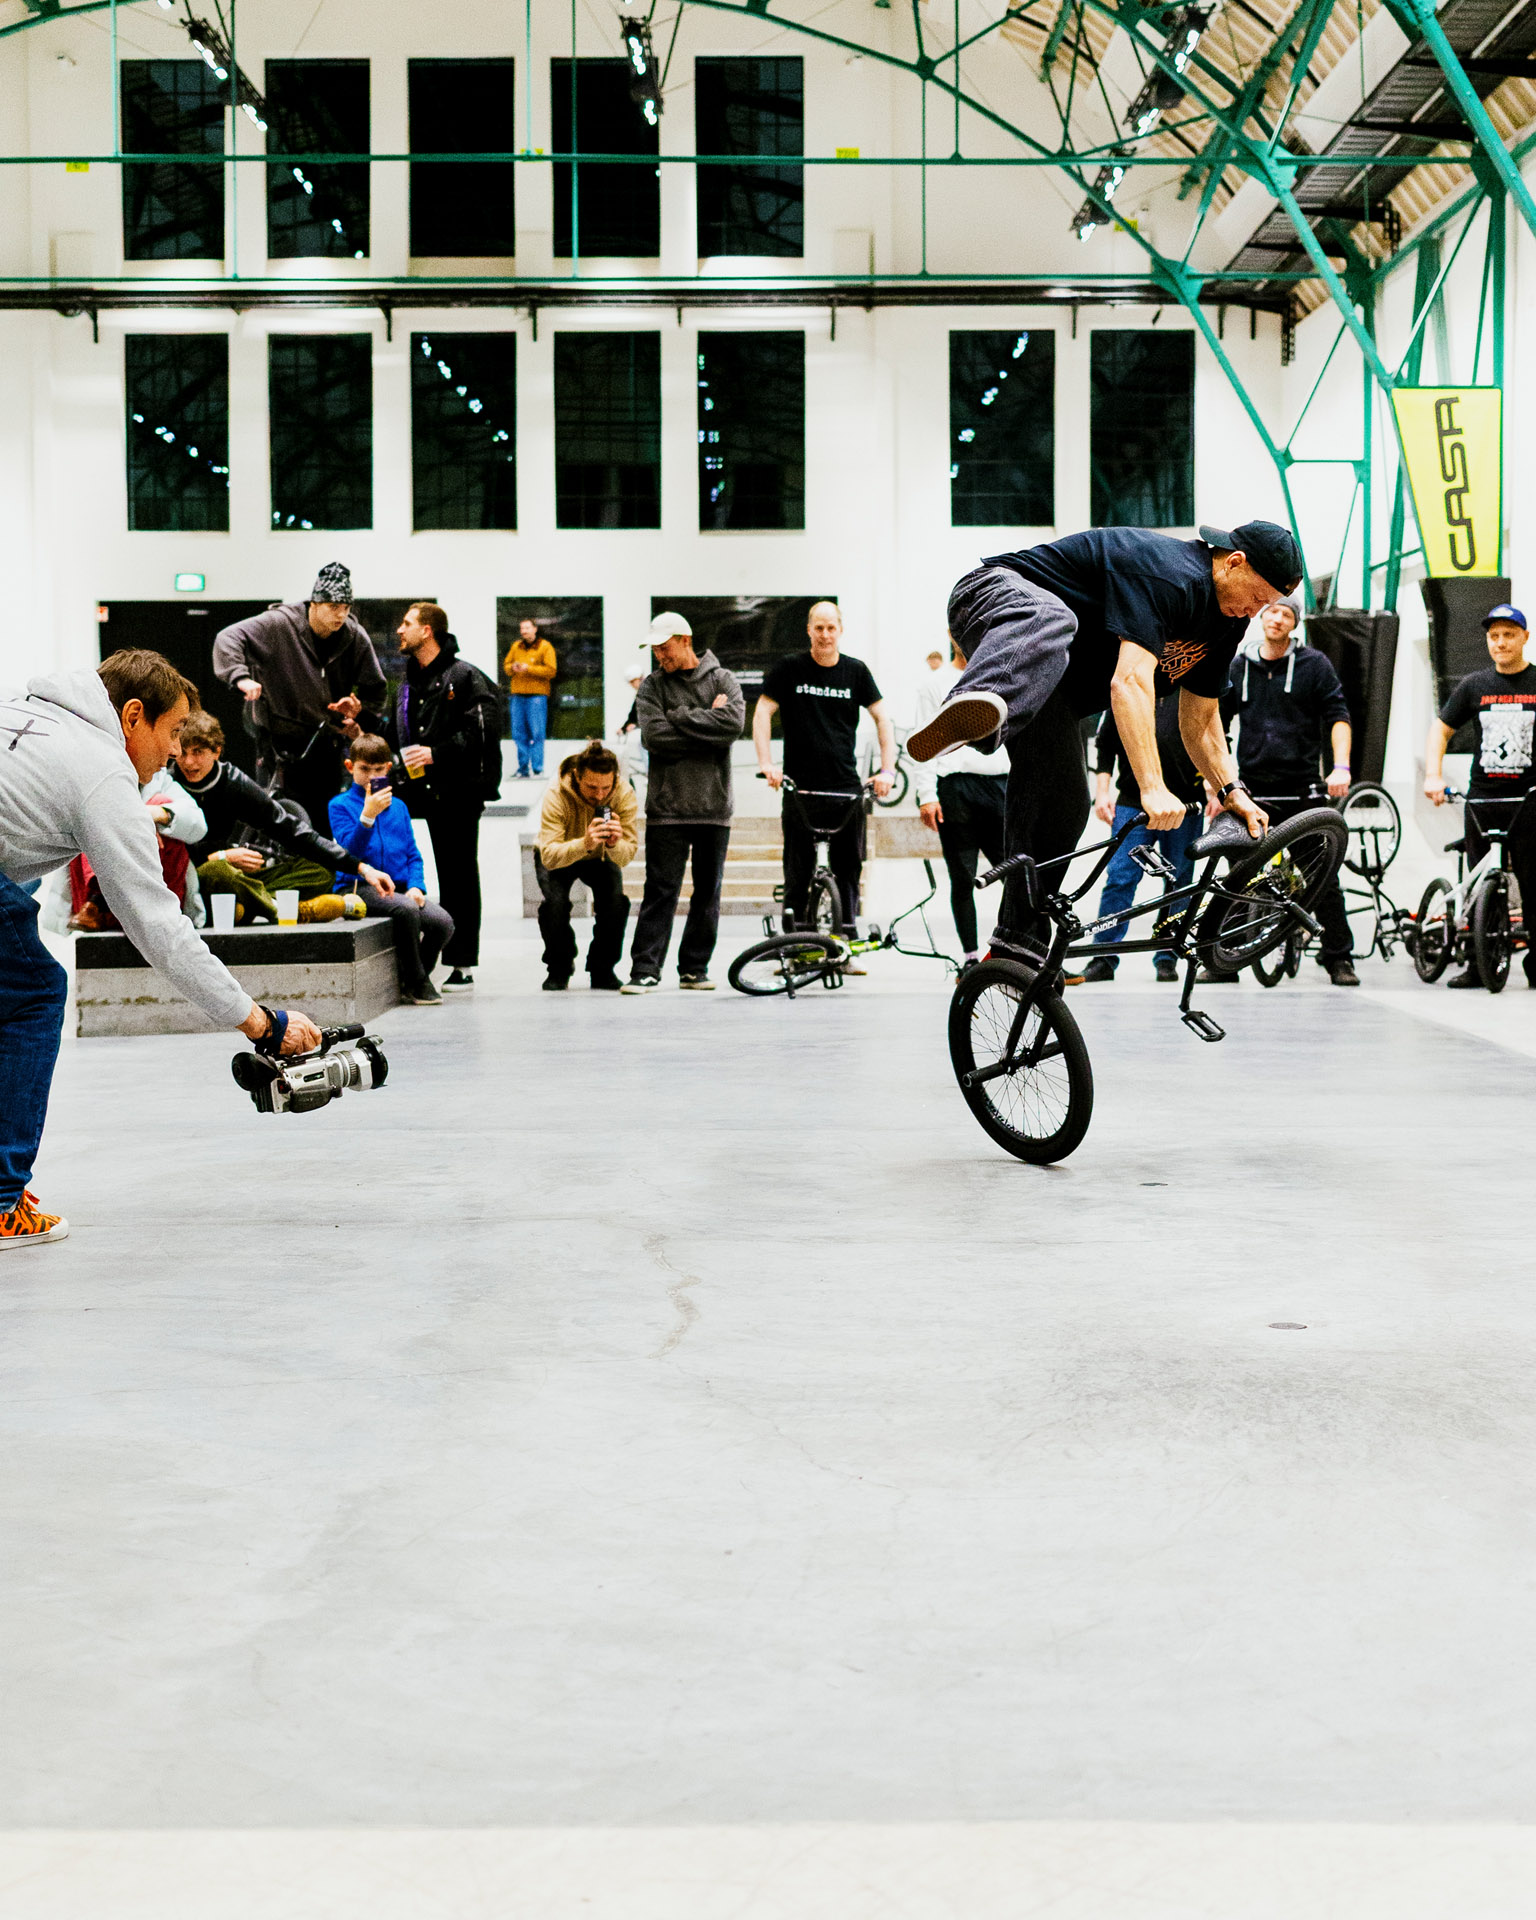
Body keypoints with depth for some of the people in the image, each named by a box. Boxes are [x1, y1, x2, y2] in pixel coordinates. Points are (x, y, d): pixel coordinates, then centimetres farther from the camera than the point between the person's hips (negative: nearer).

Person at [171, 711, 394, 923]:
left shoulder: (233, 781, 1)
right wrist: (221, 857, -18)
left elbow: (292, 829, -1)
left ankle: (245, 904, -29)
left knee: (323, 871, -7)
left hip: (240, 876, 5)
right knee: (215, 871, -40)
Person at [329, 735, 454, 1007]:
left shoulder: (398, 806, 18)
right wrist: (368, 815, -23)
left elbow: (412, 854, 17)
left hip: (398, 887, 5)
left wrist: (416, 886, -1)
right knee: (407, 910, -35)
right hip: (360, 888, -5)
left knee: (442, 922, -21)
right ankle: (418, 983, -15)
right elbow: (351, 851, -11)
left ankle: (412, 984, 2)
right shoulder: (340, 805, 3)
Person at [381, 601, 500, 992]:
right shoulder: (409, 682, 19)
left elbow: (483, 731, -16)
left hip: (458, 791, -7)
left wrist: (437, 753, -19)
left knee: (459, 877, -2)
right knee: (449, 876, 8)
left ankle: (462, 965, 2)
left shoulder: (465, 677, -6)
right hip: (424, 791, 7)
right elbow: (394, 735, 24)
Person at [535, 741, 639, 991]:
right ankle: (558, 969, -1)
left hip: (601, 858, 2)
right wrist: (584, 844, -60)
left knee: (615, 902, -24)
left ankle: (603, 970, -1)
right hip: (558, 858, -1)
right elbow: (548, 855, -42)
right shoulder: (557, 795, -35)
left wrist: (615, 844, -53)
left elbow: (626, 857, -30)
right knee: (553, 903, -27)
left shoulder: (625, 795, -29)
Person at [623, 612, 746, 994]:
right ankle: (645, 970, -3)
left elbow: (733, 724, -13)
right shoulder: (652, 686, 7)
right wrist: (706, 725, -9)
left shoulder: (722, 680, 6)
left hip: (714, 805, 1)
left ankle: (695, 968, 16)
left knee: (708, 891, 7)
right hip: (667, 805, -1)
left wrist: (680, 718, -10)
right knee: (660, 890, -5)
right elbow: (653, 736, -9)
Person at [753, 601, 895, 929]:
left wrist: (887, 769, -4)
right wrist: (767, 764, -16)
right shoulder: (789, 669, 2)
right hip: (799, 788, -2)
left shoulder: (856, 671, 7)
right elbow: (762, 713, -2)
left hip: (846, 789, 2)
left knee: (849, 869, 1)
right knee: (798, 873, -2)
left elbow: (882, 718, 8)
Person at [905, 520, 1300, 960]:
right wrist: (1152, 788, -43)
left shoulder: (1228, 619, 6)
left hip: (1056, 681, 9)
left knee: (1061, 805, -4)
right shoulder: (1168, 575, -26)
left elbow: (1199, 720, 17)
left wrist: (1232, 792, 5)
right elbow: (1129, 683, -37)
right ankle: (974, 706, -77)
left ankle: (1019, 948, 0)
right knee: (1052, 621, -45)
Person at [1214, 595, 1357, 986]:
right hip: (1252, 790, 2)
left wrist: (1341, 767, -14)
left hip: (1301, 789, -2)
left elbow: (1338, 716, -1)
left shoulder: (1314, 664, 3)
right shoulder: (1239, 668, 11)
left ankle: (1339, 957, 6)